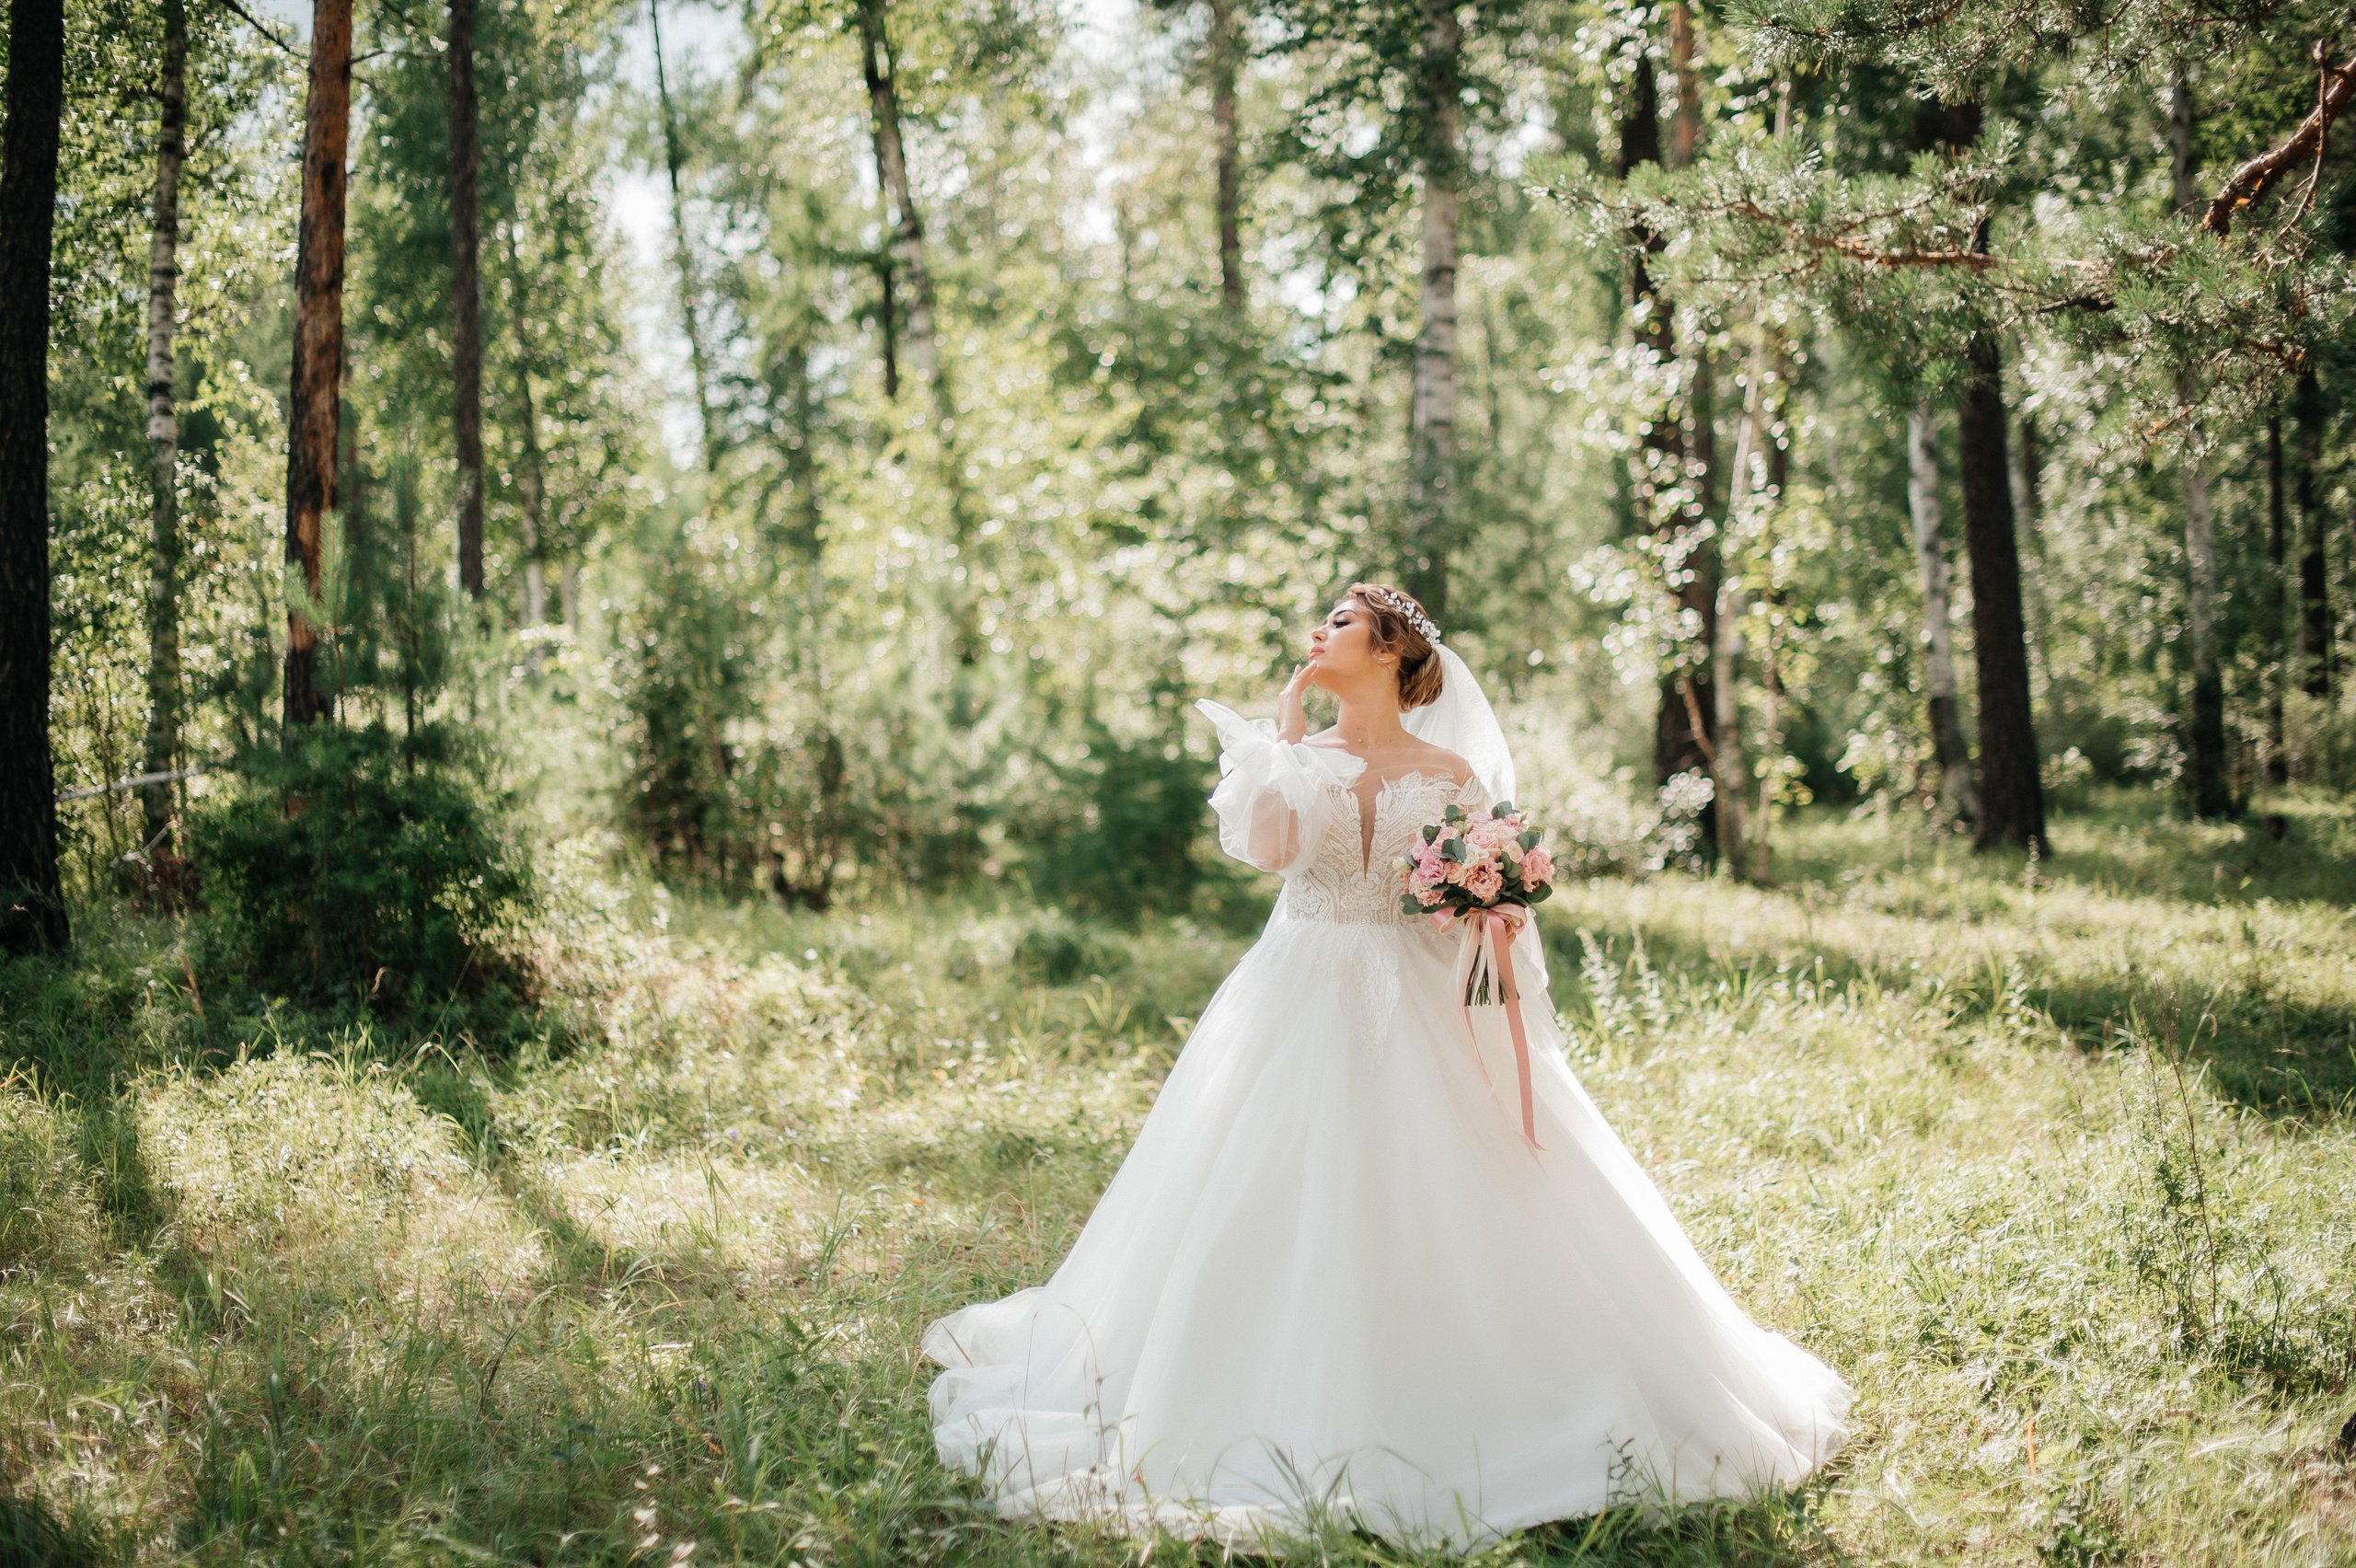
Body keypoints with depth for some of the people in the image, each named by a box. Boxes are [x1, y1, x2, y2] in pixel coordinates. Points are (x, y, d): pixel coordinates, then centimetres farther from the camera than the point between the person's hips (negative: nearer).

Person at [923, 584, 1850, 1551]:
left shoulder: (1452, 776, 2)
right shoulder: (1297, 755, 6)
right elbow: (1266, 847, -14)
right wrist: (1285, 735, -7)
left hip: (1417, 1014, -1)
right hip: (1300, 1004, 1)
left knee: (1437, 1213, -3)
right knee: (1289, 1215, -1)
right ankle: (1291, 1420, 10)